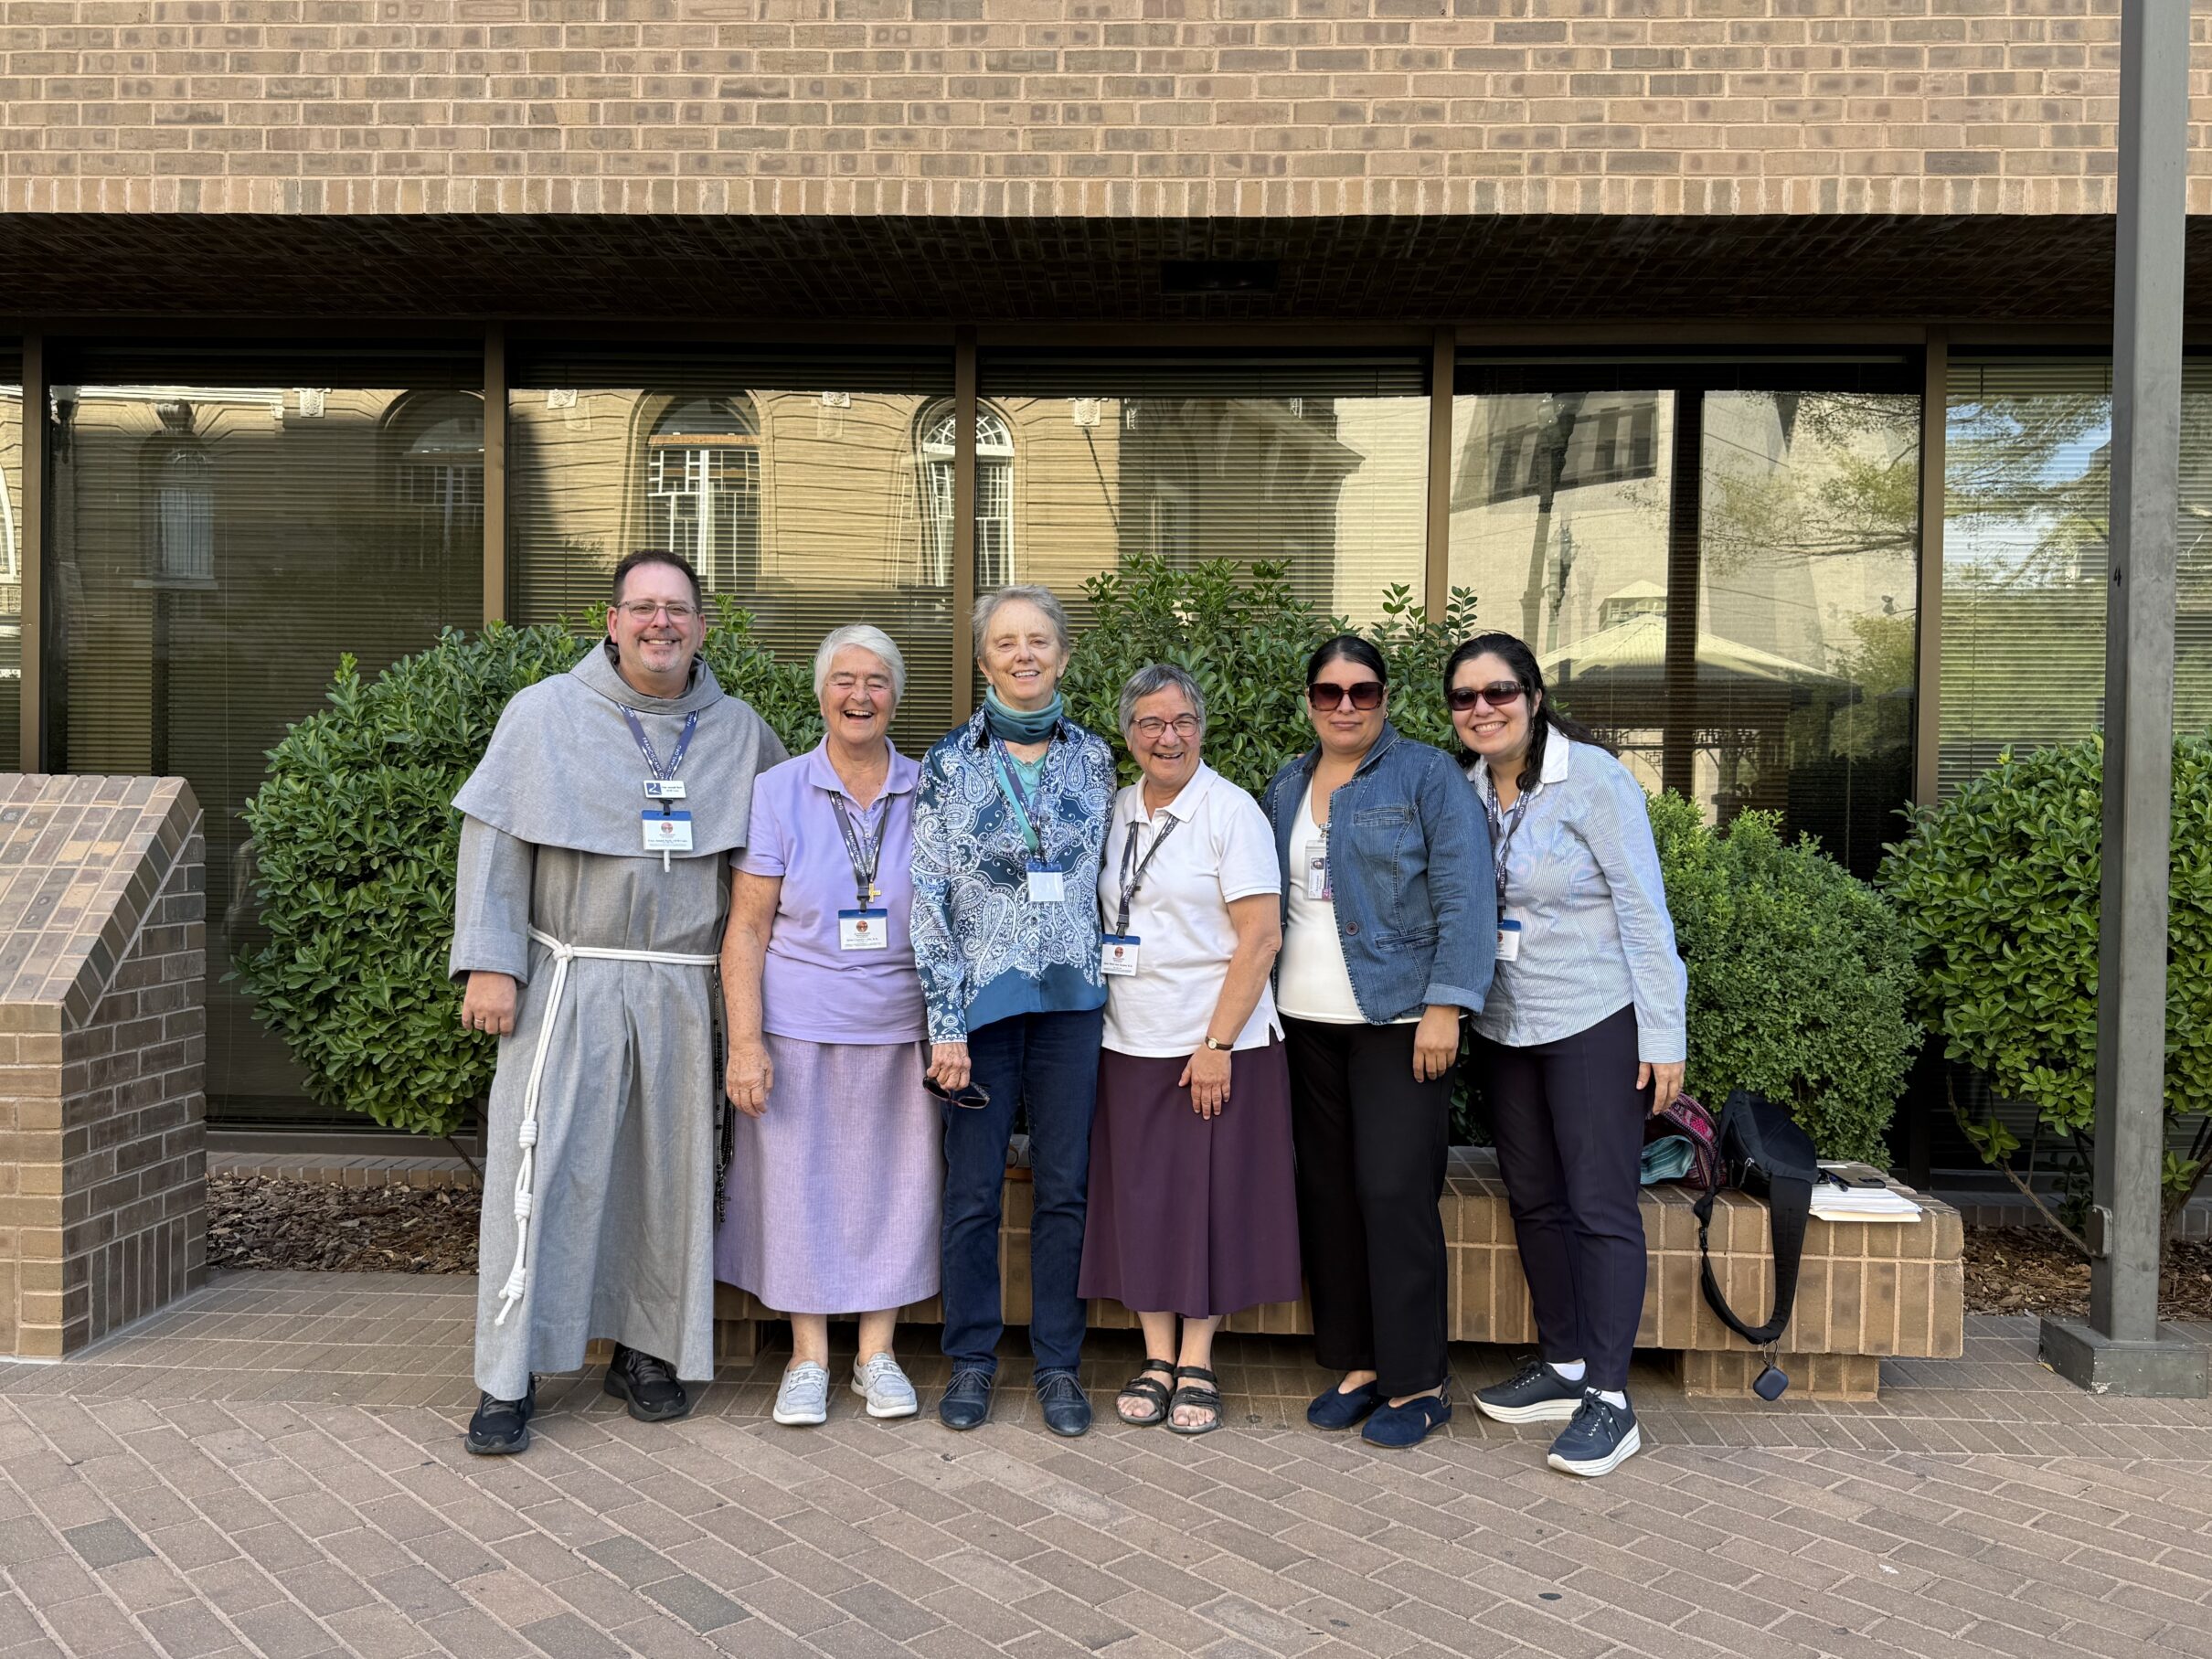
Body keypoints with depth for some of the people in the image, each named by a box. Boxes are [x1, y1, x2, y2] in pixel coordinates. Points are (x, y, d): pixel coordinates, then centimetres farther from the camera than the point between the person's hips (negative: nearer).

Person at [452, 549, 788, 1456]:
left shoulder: (739, 729, 9)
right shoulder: (547, 712, 1)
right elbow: (493, 840, -2)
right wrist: (489, 964, -10)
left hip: (682, 991, 3)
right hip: (569, 981, -3)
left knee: (670, 1171, 9)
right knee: (541, 1170, -4)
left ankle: (648, 1351, 25)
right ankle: (508, 1382, 7)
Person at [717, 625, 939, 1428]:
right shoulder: (777, 792, -2)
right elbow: (747, 928, -2)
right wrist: (745, 1042, -9)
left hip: (899, 1029, 1)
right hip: (800, 1028, -1)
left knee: (892, 1184, 8)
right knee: (799, 1182, 6)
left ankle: (877, 1353, 25)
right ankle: (808, 1359, 23)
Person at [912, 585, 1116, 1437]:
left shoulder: (1092, 758, 6)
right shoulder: (950, 764, -2)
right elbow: (929, 898, -4)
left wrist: (1105, 985, 9)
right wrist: (945, 1022, -9)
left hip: (1071, 999, 2)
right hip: (981, 998, -2)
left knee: (1065, 1188, 7)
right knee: (974, 1190, 5)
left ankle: (1058, 1363, 21)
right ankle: (971, 1359, 22)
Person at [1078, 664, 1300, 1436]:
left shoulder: (1230, 810, -7)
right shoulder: (1116, 811, 10)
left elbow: (1260, 937, -12)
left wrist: (1218, 1044, -16)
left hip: (1215, 1043, -5)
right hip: (1130, 1044, 5)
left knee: (1208, 1196, 2)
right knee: (1137, 1198, 7)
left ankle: (1196, 1363, 16)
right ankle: (1156, 1357, 21)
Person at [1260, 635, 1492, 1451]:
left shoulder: (1427, 775, -3)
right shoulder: (1285, 788, 14)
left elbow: (1463, 898, -9)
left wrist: (1445, 1007, -16)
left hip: (1397, 1018, -6)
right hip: (1306, 1022, 6)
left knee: (1393, 1193, -7)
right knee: (1328, 1192, 9)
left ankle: (1417, 1382, 5)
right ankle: (1357, 1363, 21)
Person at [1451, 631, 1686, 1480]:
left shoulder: (1591, 779, -13)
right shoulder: (1463, 790, 4)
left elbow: (1644, 910, -13)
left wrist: (1663, 1035, -15)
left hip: (1594, 1023, -6)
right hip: (1503, 1027, 7)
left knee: (1601, 1207, -3)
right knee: (1533, 1201, 14)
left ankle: (1609, 1398, 5)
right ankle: (1563, 1365, 28)